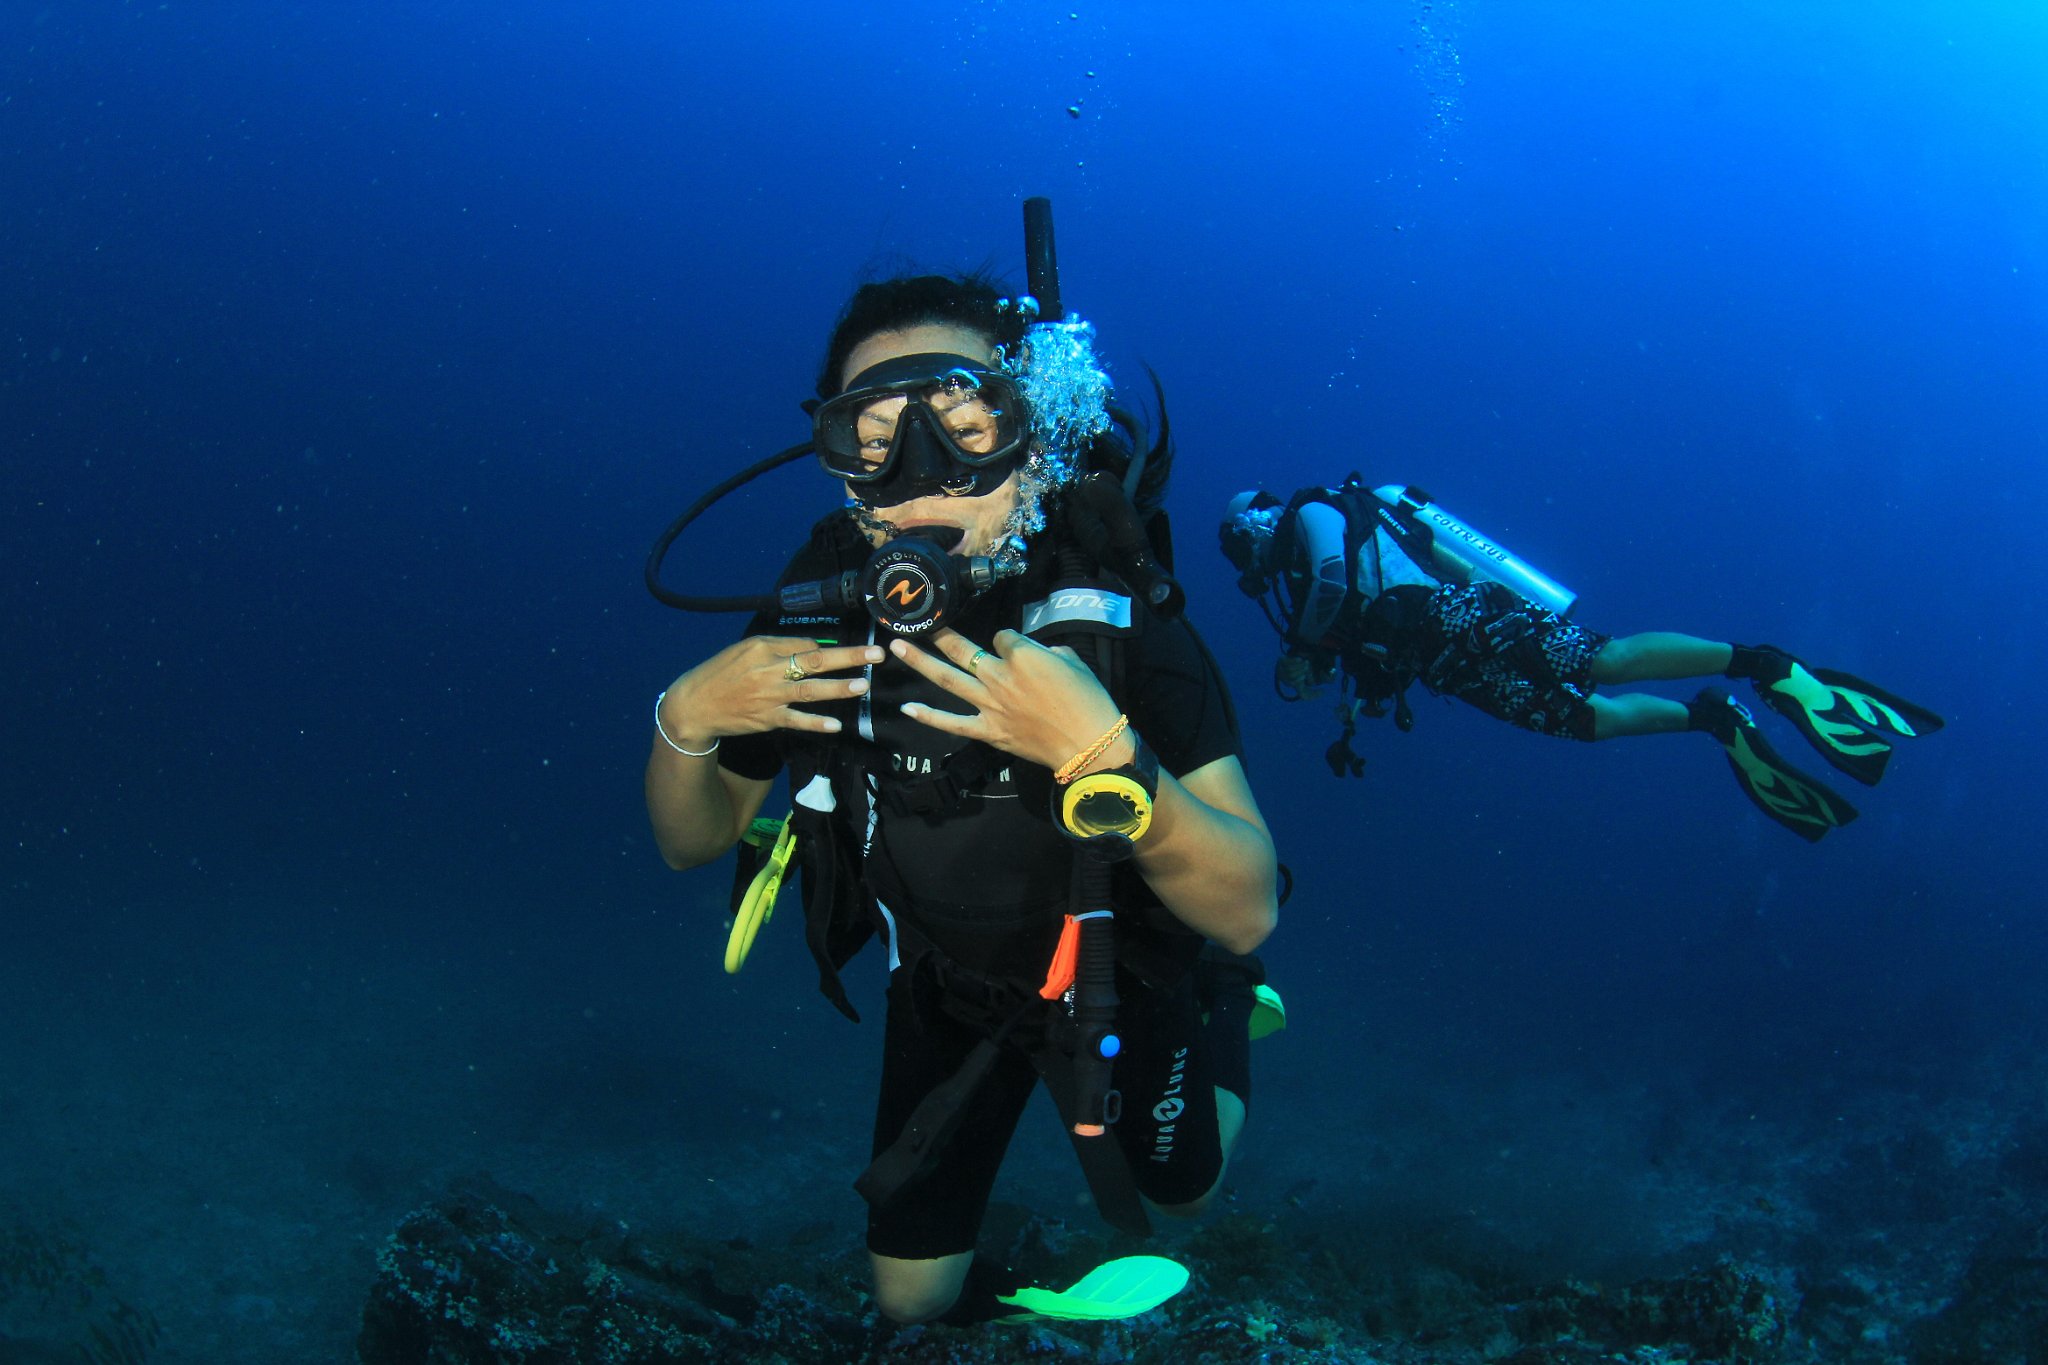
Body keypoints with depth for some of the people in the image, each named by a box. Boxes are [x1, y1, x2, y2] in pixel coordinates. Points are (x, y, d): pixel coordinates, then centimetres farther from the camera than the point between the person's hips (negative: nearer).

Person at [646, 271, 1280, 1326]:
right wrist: (684, 721, -33)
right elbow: (693, 841, -11)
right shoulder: (823, 600, -25)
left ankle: (1215, 1008, 51)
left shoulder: (1116, 607, -34)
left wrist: (1108, 761, -52)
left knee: (1172, 1193, 25)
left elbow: (1248, 914, -36)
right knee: (913, 1298, 12)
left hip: (1122, 961, -2)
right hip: (945, 980, 2)